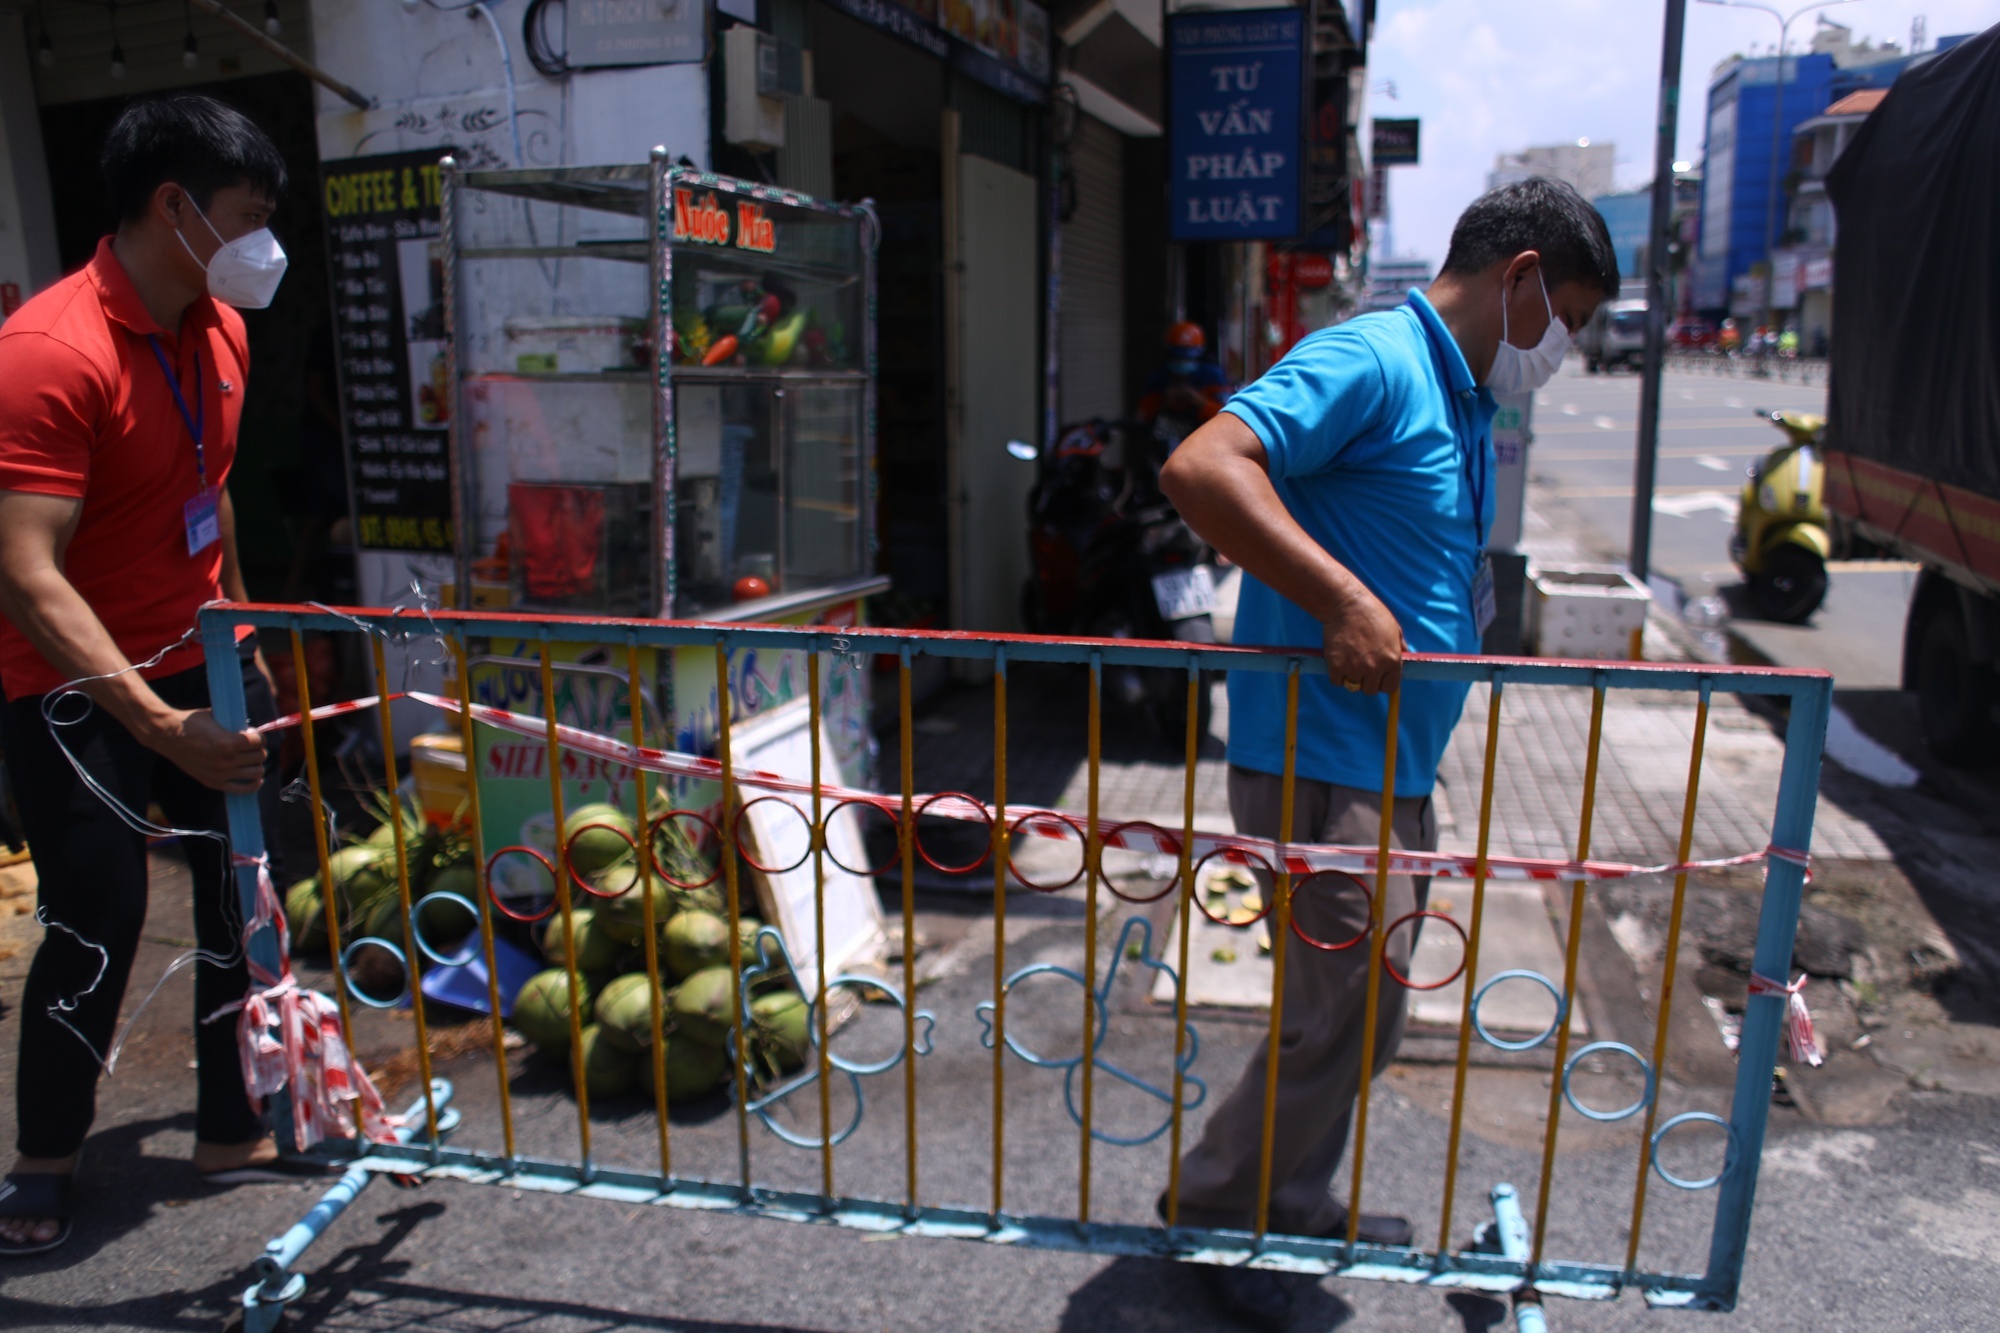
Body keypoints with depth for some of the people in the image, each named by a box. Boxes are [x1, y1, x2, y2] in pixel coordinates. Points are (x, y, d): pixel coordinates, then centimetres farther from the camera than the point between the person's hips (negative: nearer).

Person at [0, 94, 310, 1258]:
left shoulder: (222, 333, 2)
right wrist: (159, 724, -37)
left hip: (201, 664, 7)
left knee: (240, 895, 10)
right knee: (99, 921, -2)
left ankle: (235, 1130, 26)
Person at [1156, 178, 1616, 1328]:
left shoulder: (1467, 405, 17)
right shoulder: (1370, 362, -14)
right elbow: (1203, 467, -30)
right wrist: (1346, 604, -33)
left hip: (1396, 763, 10)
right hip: (1321, 763, -10)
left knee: (1356, 1013, 19)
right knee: (1348, 1016, -2)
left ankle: (1295, 1206, 38)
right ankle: (1214, 1209, 20)